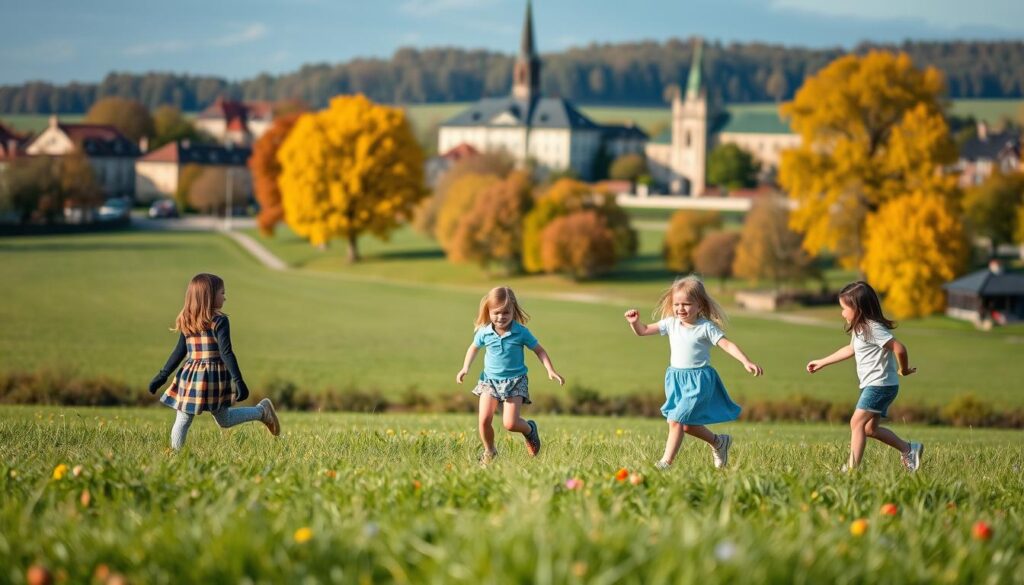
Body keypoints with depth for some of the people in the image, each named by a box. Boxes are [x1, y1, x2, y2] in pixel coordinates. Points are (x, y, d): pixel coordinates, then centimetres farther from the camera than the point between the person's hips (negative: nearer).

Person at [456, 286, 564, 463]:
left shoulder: (521, 332, -11)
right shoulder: (484, 333, -4)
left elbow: (539, 350, 0)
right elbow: (474, 348, 17)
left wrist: (551, 370, -10)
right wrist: (465, 368, 6)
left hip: (515, 381, -2)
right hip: (490, 380, 3)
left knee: (510, 423, -13)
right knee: (483, 419, -11)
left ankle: (530, 429, 22)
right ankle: (489, 451, 14)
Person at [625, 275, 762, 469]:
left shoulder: (706, 327, -10)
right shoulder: (671, 323, 4)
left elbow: (727, 345, -16)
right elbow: (643, 331, 9)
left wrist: (746, 362, -28)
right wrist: (635, 322, -12)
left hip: (698, 380, -6)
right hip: (676, 379, 6)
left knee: (676, 420, -16)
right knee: (687, 424, 15)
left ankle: (666, 462, -14)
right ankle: (719, 442, 38)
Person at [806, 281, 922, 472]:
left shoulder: (873, 328, -18)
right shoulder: (860, 329, 13)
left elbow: (899, 348, -25)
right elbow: (851, 349, 30)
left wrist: (904, 370, -8)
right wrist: (822, 362, 33)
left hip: (880, 384, -10)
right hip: (872, 385, 10)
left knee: (857, 422, -14)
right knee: (870, 429, 11)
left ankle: (852, 467, -17)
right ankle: (909, 449, 17)